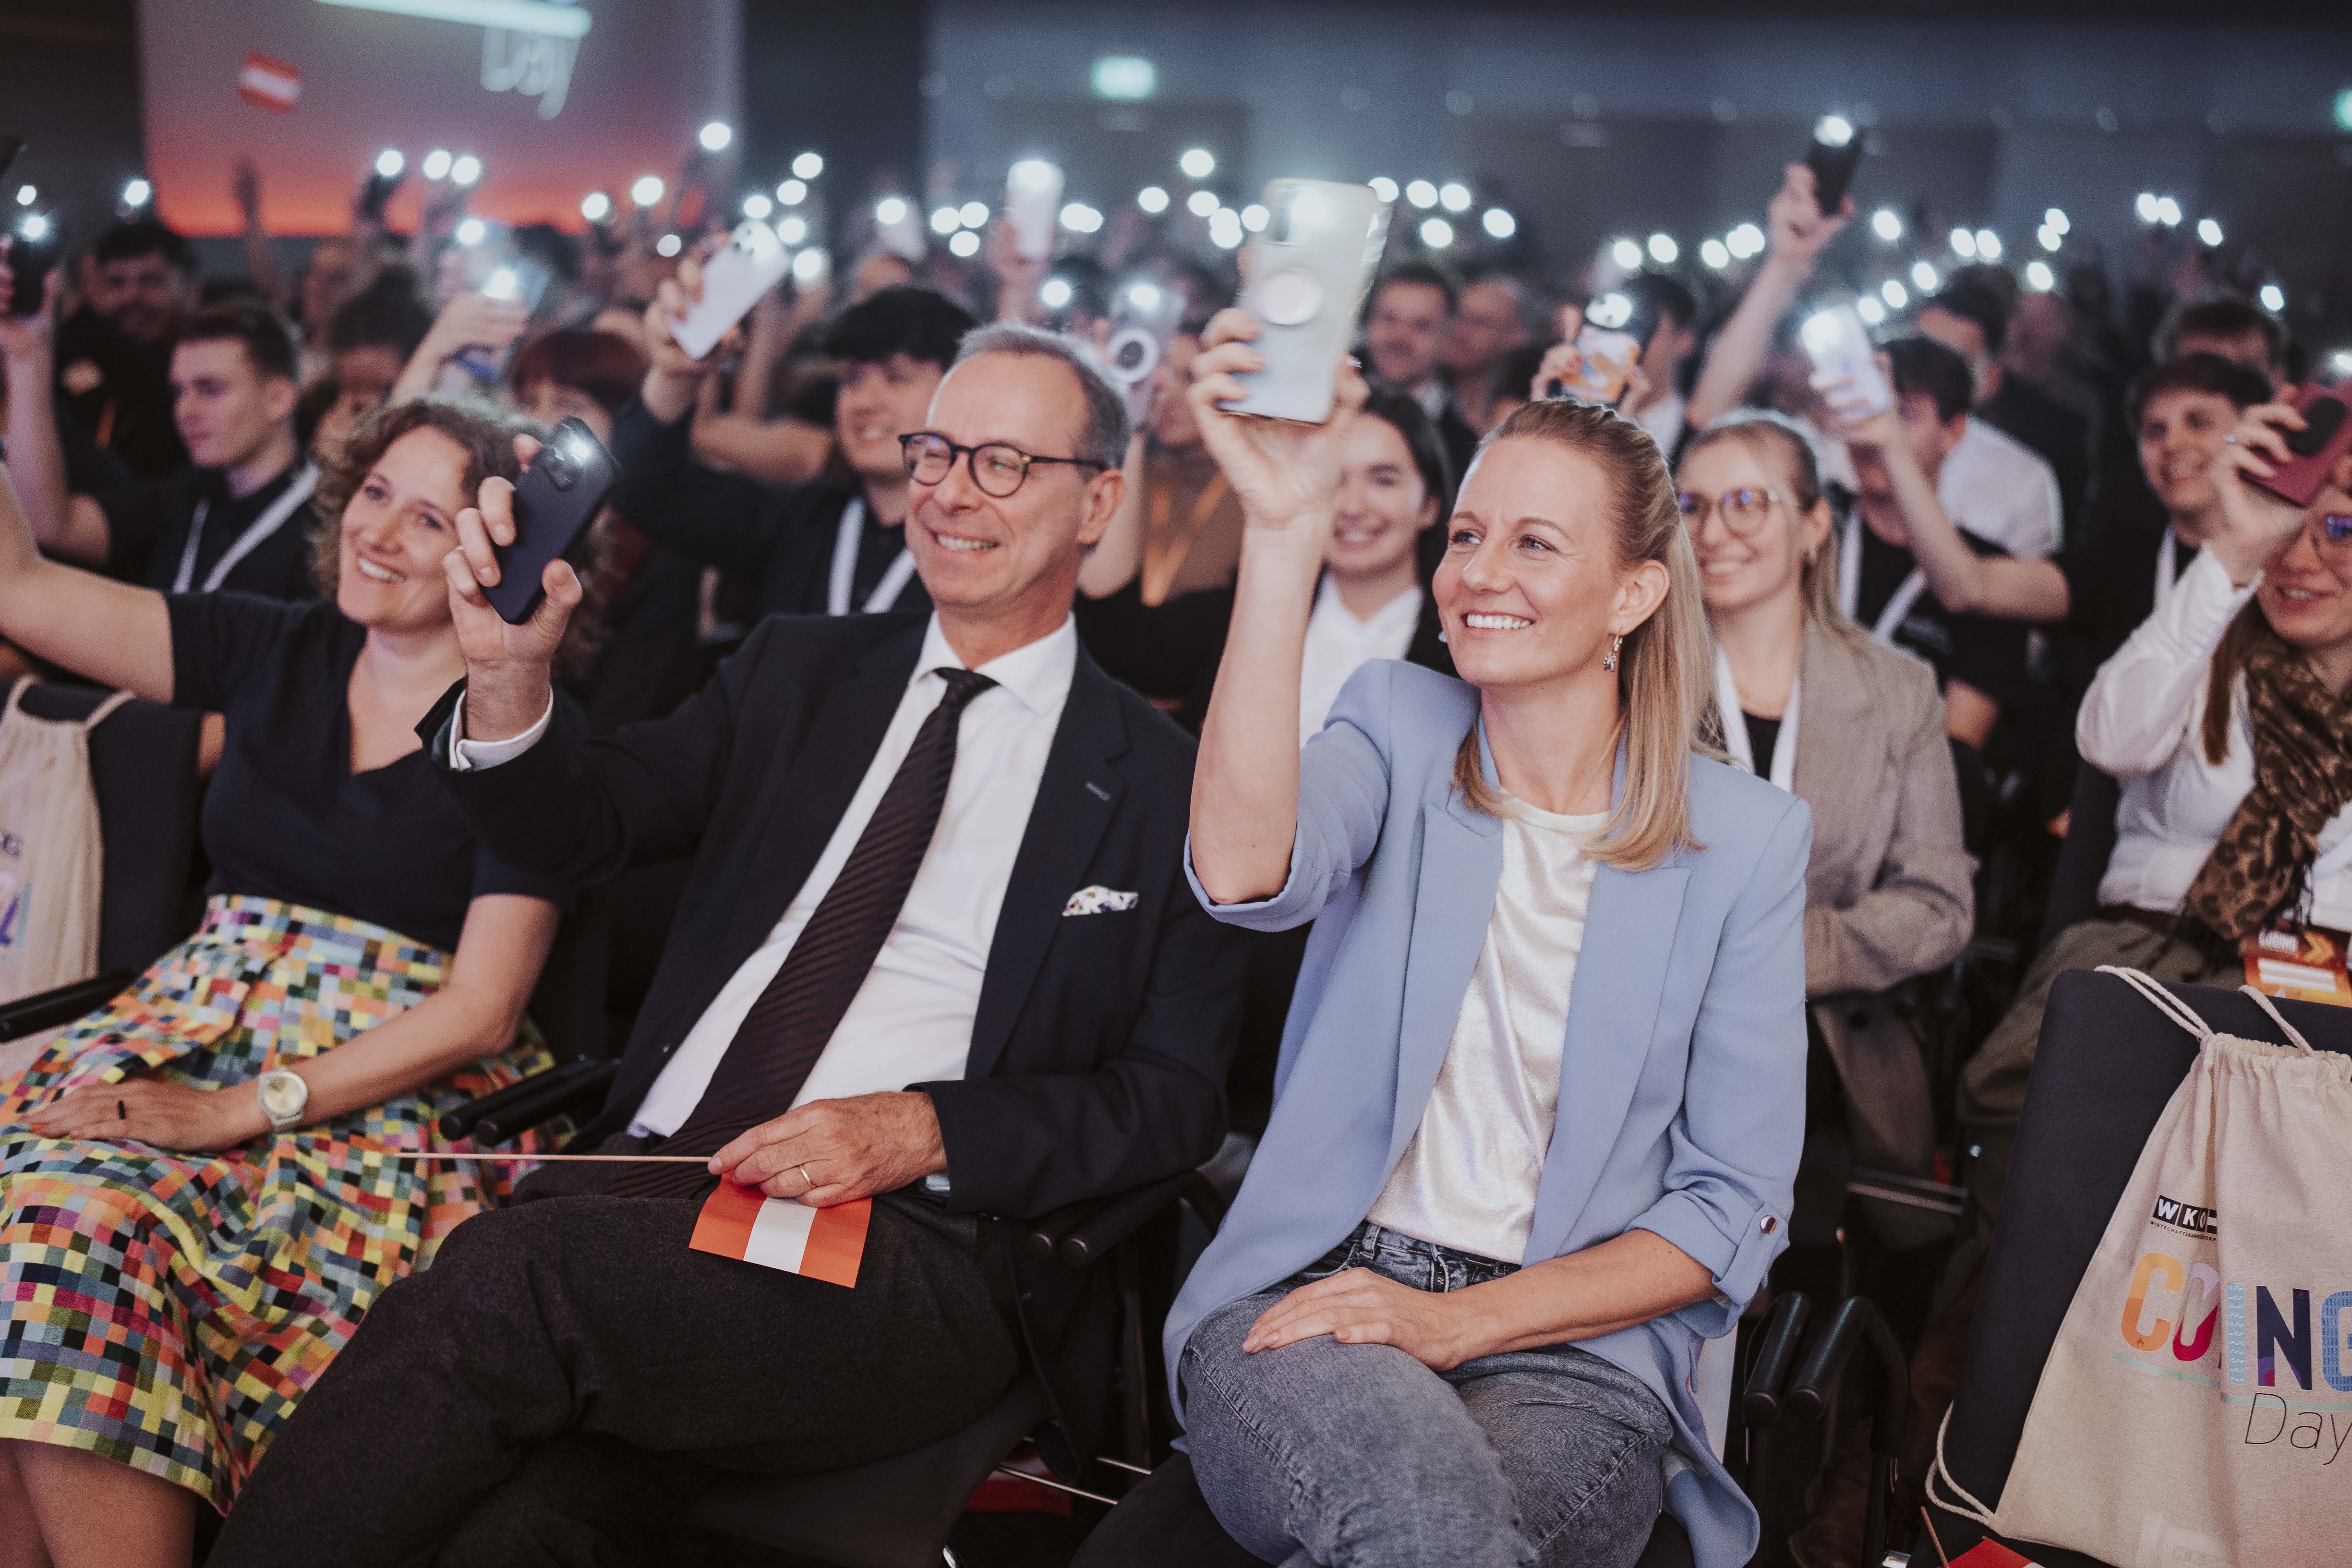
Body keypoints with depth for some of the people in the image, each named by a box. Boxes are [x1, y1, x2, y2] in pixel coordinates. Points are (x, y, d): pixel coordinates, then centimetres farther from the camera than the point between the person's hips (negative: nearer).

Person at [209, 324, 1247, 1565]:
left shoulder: (1159, 784, 8)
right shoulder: (799, 669, 21)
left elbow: (1175, 1100, 3)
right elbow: (584, 830, 12)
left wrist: (923, 1129, -12)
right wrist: (509, 673, -9)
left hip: (906, 1244, -3)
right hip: (636, 1186, 3)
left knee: (506, 1278, -32)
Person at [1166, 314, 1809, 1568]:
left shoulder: (1742, 836, 5)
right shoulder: (1399, 729, 6)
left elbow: (1734, 1209, 3)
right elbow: (1244, 873, -19)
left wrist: (1457, 1321, -11)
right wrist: (1284, 527, -27)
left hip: (1570, 1353, 1)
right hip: (1319, 1295, 0)